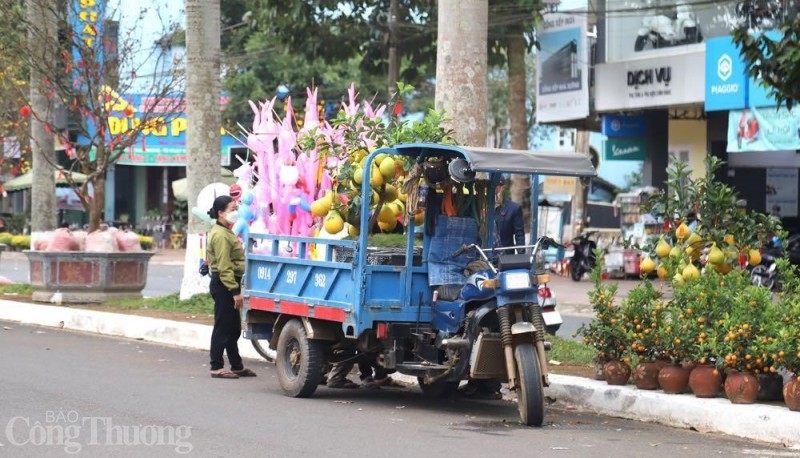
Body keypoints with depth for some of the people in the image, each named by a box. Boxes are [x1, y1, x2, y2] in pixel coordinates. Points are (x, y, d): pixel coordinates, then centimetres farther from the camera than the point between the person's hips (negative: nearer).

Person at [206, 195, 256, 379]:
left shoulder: (225, 232, 18)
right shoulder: (220, 235, -15)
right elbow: (224, 267, -22)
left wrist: (236, 289, 19)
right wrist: (235, 291, -25)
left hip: (228, 284, 11)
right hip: (223, 285, -11)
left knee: (233, 328, 14)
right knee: (223, 327, -6)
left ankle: (237, 366, 21)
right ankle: (216, 367, -1)